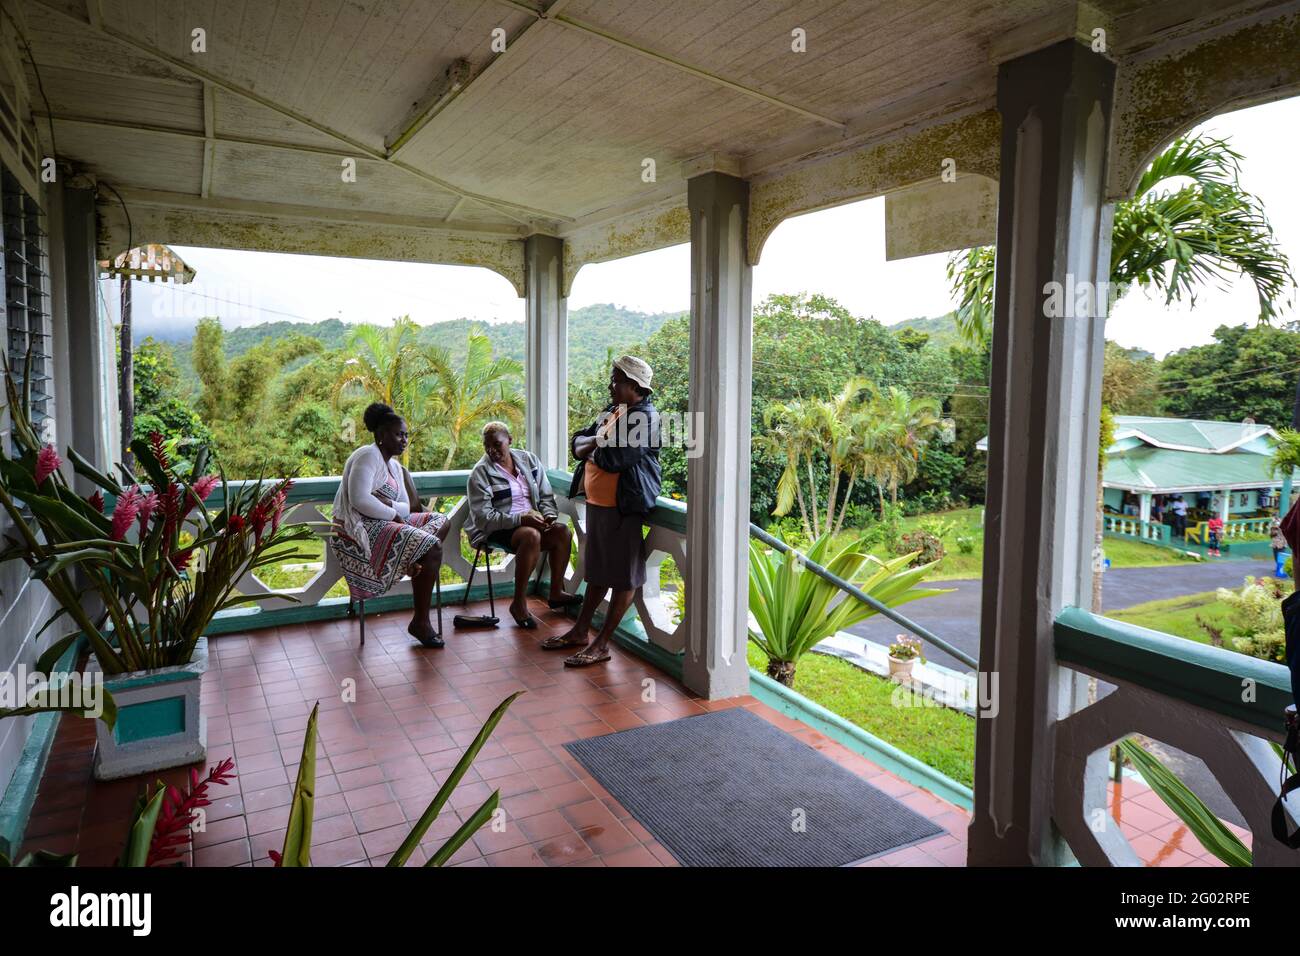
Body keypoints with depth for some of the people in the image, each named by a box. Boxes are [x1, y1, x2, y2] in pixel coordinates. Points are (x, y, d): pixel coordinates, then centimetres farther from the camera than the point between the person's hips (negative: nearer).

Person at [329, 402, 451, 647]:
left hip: (384, 522, 10)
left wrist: (389, 504, -10)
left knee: (441, 521, 13)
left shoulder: (395, 466, 18)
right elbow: (359, 500, -23)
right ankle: (420, 622, -14)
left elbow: (407, 508, 12)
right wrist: (394, 514, -14)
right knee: (432, 549, -21)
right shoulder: (368, 455, -10)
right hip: (360, 530, -10)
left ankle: (418, 565, -8)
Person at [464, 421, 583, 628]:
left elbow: (546, 495, 14)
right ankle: (519, 604, -28)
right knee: (531, 535, -35)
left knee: (562, 530, -22)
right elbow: (482, 517, -13)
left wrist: (548, 515, -8)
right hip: (498, 529, -5)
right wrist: (520, 519, -23)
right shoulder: (480, 473, -6)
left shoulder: (529, 460, 9)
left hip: (531, 521, 5)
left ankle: (556, 592, -8)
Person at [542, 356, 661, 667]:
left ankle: (602, 644, 7)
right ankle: (581, 631, 29)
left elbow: (614, 459, -25)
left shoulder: (646, 418, -16)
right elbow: (577, 443, 15)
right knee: (597, 569, 19)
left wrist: (594, 445, -5)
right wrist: (600, 441, -8)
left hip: (623, 507, -9)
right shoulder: (612, 410, 14)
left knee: (623, 576, 2)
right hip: (596, 502, 9)